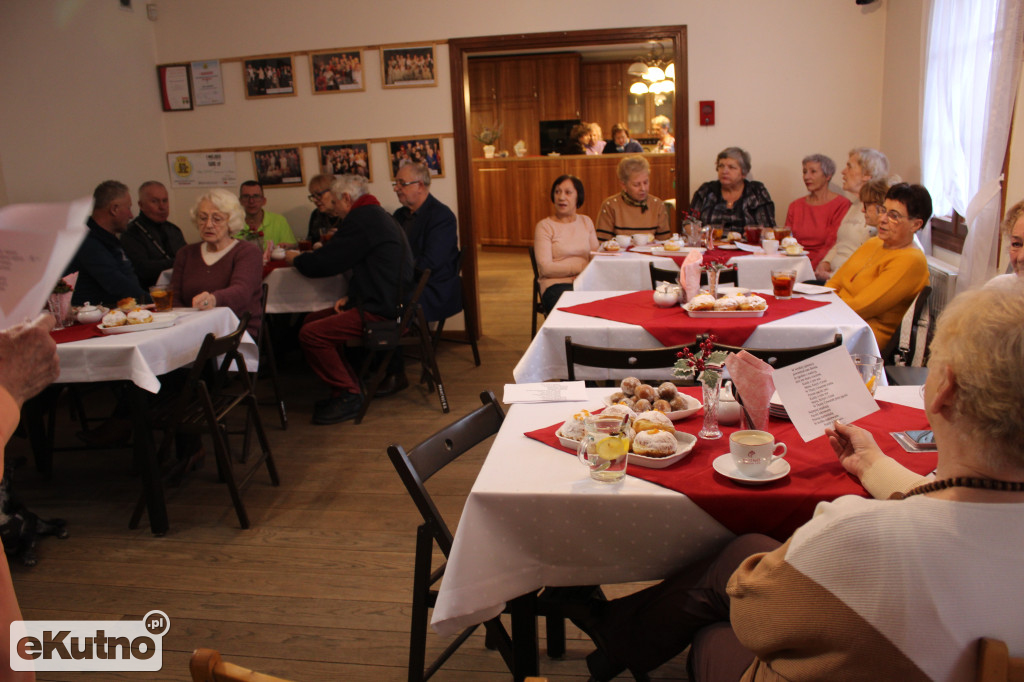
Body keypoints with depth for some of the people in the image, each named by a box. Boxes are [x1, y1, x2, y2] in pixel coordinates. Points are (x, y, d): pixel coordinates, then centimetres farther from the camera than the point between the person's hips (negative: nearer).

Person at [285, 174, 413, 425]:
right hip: (388, 303, 11)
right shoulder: (377, 215, 20)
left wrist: (295, 259, 9)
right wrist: (351, 297, 9)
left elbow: (325, 263, -12)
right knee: (313, 320, 16)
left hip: (381, 311, -11)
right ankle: (348, 388, 17)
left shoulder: (363, 218, -14)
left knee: (311, 334, -16)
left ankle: (347, 396, -4)